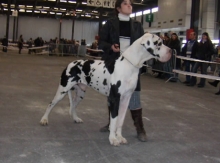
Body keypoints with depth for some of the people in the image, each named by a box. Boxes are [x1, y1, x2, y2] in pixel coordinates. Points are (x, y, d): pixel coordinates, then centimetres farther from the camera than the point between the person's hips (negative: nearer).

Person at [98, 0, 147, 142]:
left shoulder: (137, 25, 11)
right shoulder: (110, 23, 4)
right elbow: (101, 42, 4)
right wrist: (111, 47, -16)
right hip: (113, 64, 0)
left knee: (134, 95, -3)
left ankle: (140, 128, 3)